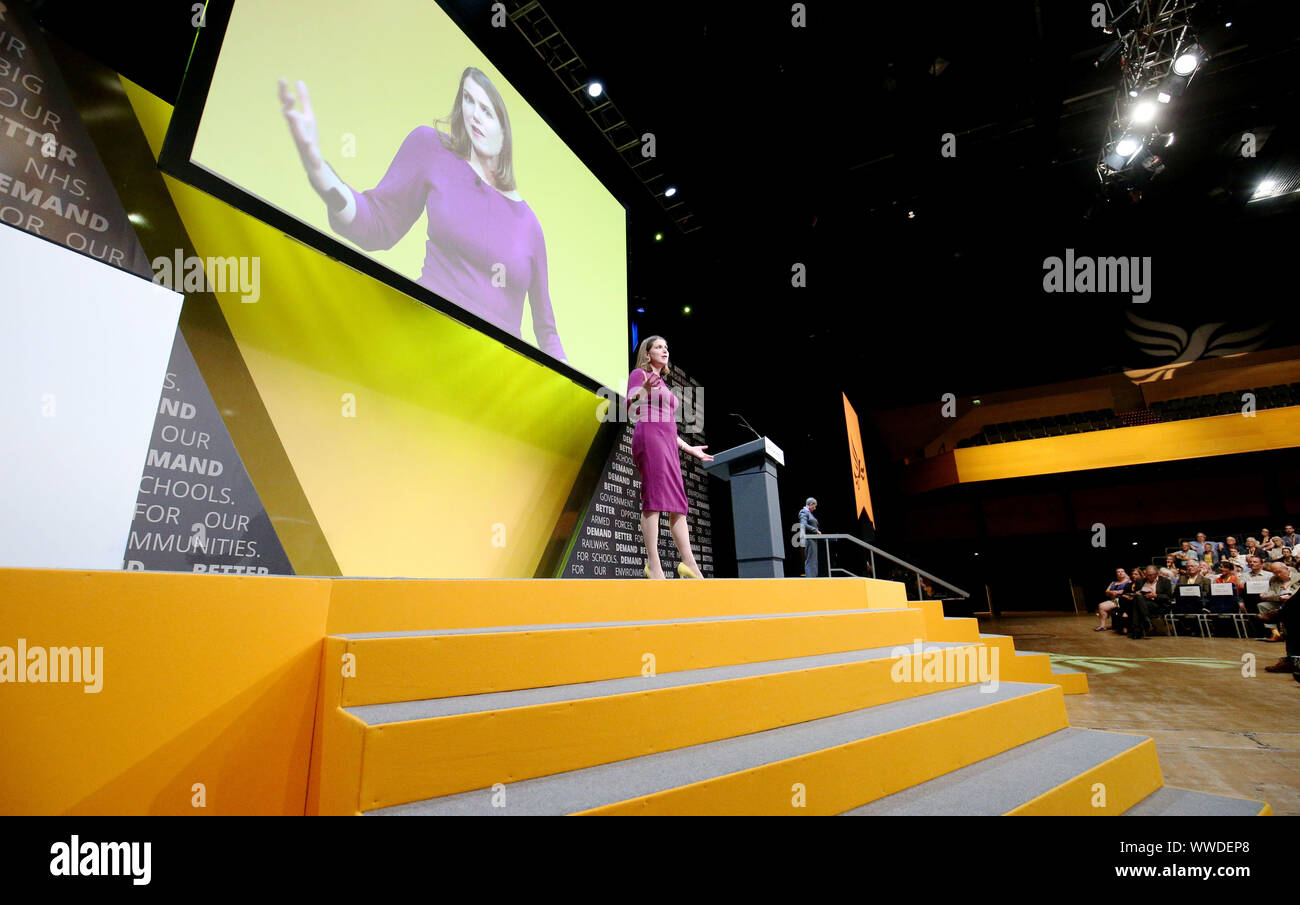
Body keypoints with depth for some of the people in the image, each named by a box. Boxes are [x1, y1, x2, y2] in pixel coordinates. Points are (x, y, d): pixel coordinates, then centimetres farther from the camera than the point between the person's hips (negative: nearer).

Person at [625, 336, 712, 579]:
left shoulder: (663, 384, 30)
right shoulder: (638, 374, 7)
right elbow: (631, 411, -8)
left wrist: (690, 448, 27)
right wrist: (644, 390, -28)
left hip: (668, 443, 9)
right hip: (649, 436, -9)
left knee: (678, 502, -2)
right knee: (655, 497, -17)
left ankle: (689, 562, -6)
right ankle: (653, 565, -20)